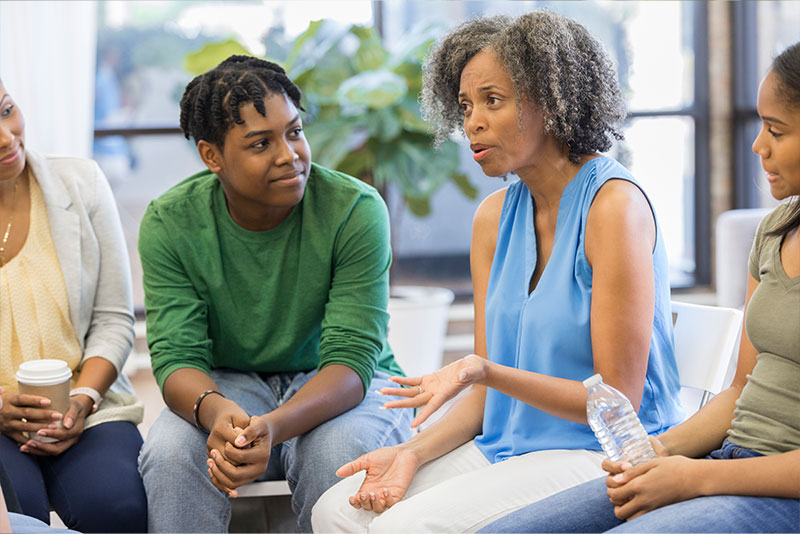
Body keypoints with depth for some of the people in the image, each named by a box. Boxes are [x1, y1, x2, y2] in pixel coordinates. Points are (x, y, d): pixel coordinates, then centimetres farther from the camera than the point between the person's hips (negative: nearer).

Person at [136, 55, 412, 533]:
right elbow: (176, 356, -16)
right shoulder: (170, 223, -11)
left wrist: (273, 427, -43)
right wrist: (215, 411, -41)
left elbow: (351, 358, -23)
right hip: (228, 383, 1)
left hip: (342, 386, -1)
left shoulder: (355, 210, -18)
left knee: (338, 451, -35)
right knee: (170, 451, -31)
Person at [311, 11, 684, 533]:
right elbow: (489, 390, 11)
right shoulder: (495, 216, 9)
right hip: (505, 445, 7)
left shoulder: (614, 205, -14)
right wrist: (413, 452, -6)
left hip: (597, 453, -7)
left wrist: (484, 371, -25)